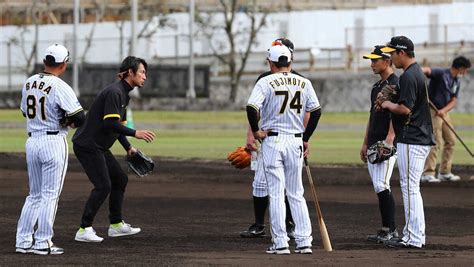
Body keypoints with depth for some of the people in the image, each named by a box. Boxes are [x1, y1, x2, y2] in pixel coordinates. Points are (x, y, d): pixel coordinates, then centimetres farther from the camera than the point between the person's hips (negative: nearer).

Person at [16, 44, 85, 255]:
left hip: (32, 141, 6)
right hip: (53, 141, -6)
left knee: (34, 195, 15)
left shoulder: (28, 84, 7)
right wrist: (70, 122, 4)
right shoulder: (60, 87, -14)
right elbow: (79, 118, -18)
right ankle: (42, 243, -1)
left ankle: (23, 241, 11)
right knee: (50, 195, 0)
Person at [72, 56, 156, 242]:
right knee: (103, 185, -16)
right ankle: (84, 230, -17)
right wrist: (135, 134, -26)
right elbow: (110, 123, -27)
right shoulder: (114, 92, -18)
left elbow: (117, 124, 21)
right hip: (87, 145, -11)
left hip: (99, 147, 11)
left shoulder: (123, 94, 14)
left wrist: (128, 148, 15)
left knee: (120, 179, 16)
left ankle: (116, 225, 25)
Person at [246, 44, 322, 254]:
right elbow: (316, 111, 6)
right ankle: (304, 242, 5)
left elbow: (251, 107, -20)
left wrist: (255, 131, -7)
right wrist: (306, 139, 13)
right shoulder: (304, 83, 5)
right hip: (296, 141, 4)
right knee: (296, 194, 11)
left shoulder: (266, 82, -7)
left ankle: (280, 243, -4)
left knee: (276, 193, -1)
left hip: (272, 140, -4)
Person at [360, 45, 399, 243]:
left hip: (387, 144, -10)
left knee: (381, 185, -15)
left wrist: (389, 140, -25)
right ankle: (387, 230, 11)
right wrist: (365, 143, 22)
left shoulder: (395, 84, -10)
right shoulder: (377, 86, 19)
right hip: (374, 144, 10)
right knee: (379, 187, 8)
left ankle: (390, 229, -12)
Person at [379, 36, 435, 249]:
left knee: (409, 187, -8)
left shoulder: (408, 77, -16)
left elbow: (405, 109, -23)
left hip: (410, 141, -11)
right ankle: (416, 235, 19)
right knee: (411, 188, 15)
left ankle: (413, 238, -8)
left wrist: (388, 105, -5)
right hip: (421, 138, 11)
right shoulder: (418, 72, 17)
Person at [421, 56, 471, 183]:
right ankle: (428, 173, -12)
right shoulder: (441, 74, -14)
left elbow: (453, 101, 6)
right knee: (435, 142, -14)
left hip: (444, 112, 9)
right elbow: (427, 70, -32)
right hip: (432, 111, -9)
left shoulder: (457, 82, 10)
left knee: (450, 141, 12)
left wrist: (443, 110, -14)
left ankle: (444, 172, 22)